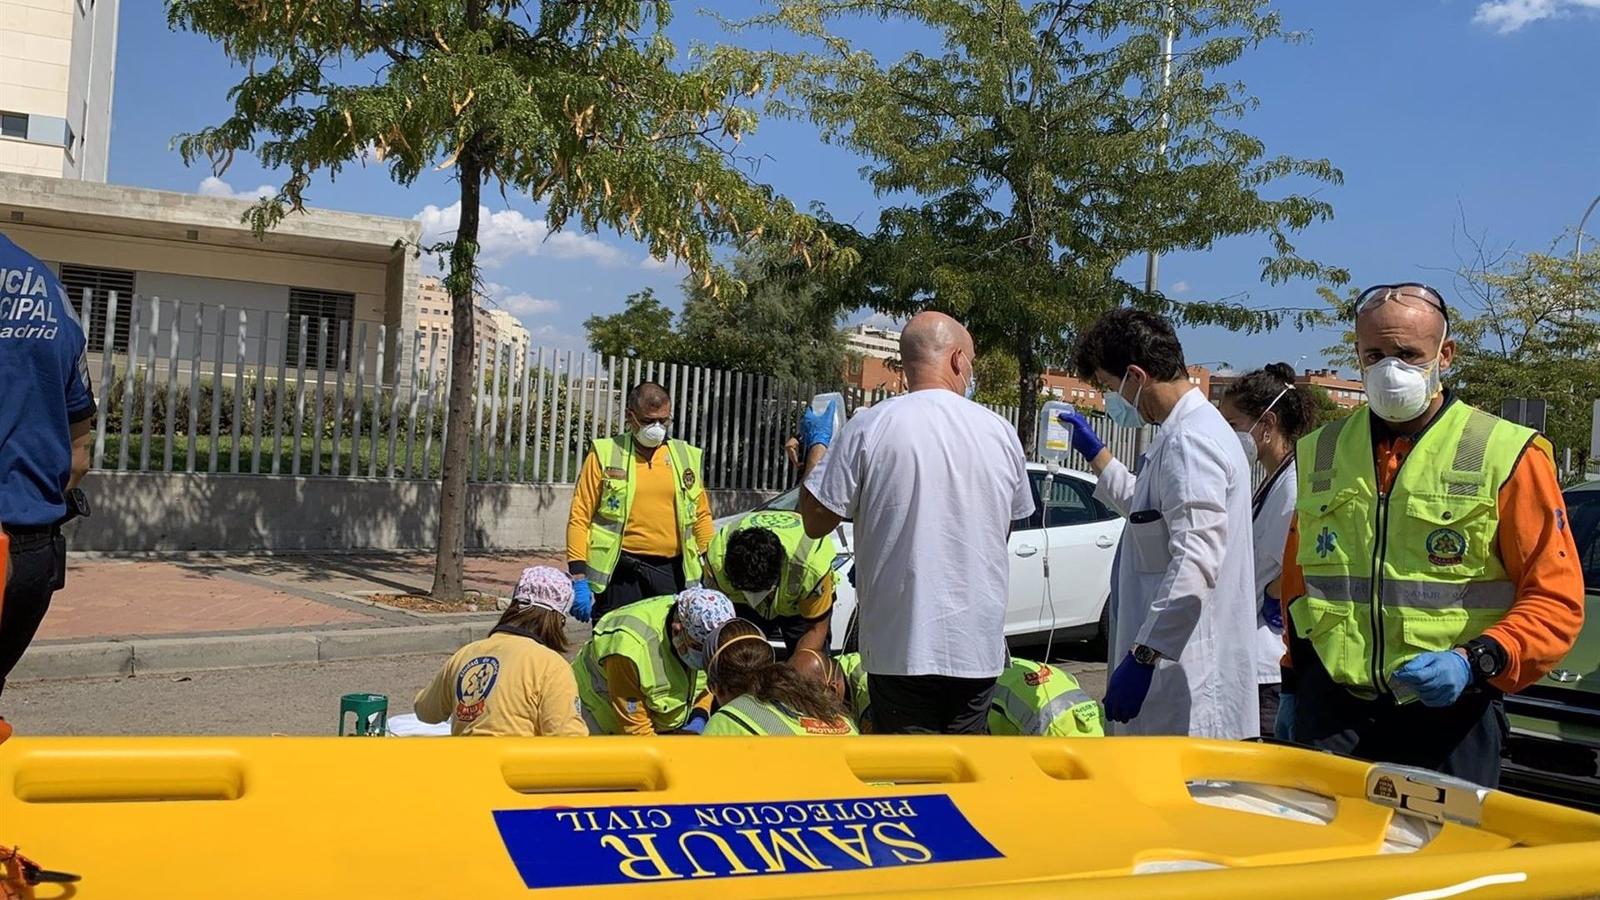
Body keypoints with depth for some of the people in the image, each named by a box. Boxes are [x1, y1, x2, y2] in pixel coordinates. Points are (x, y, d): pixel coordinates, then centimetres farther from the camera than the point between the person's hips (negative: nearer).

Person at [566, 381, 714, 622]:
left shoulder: (687, 457, 12)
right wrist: (579, 577, -8)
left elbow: (702, 516, 18)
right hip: (619, 572, -3)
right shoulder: (605, 454, 1)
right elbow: (579, 516, -1)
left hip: (672, 573, 3)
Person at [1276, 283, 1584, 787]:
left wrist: (1477, 661, -18)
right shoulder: (1320, 454, 11)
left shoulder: (1508, 456, -1)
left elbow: (1556, 599, -4)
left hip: (1448, 715, -2)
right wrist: (1293, 685, 19)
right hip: (1329, 714, 3)